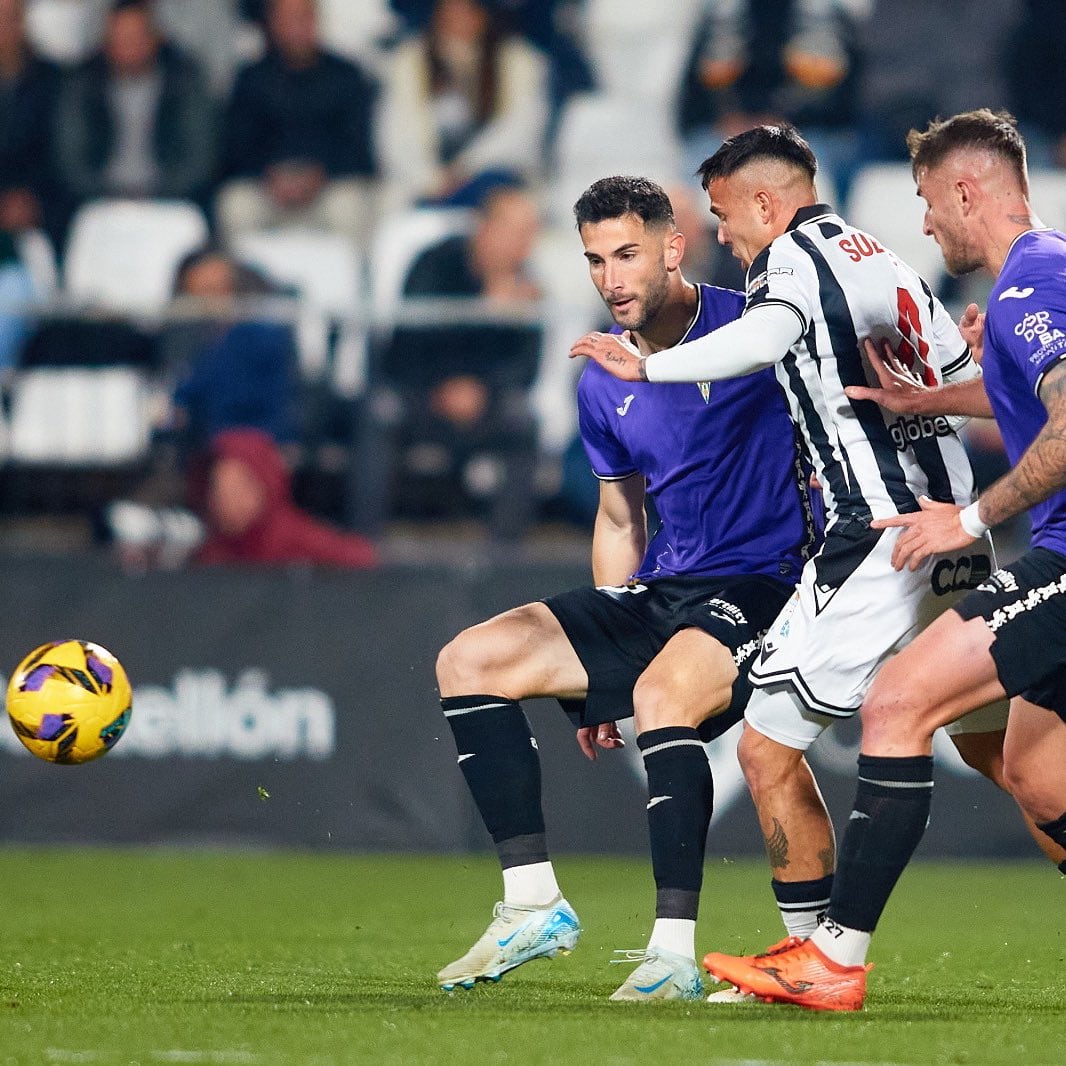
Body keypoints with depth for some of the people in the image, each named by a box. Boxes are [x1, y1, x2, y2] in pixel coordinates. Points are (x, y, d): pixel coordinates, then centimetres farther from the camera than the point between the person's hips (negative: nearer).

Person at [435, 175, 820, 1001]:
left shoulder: (752, 328, -10)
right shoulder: (603, 385, 10)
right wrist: (599, 674, 18)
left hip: (761, 584, -7)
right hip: (658, 592, 7)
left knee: (663, 693, -36)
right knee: (469, 662, -3)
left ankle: (674, 951, -31)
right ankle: (534, 906, -1)